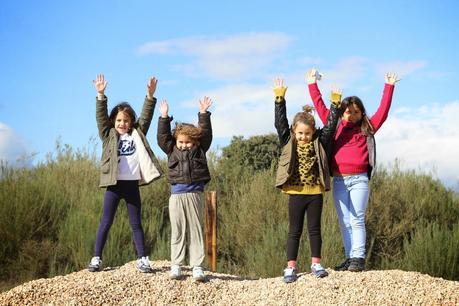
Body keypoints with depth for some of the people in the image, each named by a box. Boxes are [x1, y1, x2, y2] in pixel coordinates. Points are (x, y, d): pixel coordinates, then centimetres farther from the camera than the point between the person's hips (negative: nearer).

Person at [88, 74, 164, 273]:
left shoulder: (137, 134, 11)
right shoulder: (108, 135, 7)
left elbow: (146, 116, 6)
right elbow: (101, 116, -3)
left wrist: (150, 95, -5)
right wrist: (101, 95, -13)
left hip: (132, 184, 2)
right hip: (114, 184, -2)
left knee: (136, 224, 8)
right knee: (106, 223, 2)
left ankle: (142, 260, 9)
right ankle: (96, 259, 5)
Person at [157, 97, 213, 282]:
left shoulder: (199, 150, 9)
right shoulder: (172, 150, 11)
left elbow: (206, 134, 5)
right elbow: (163, 137, 7)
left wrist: (203, 114, 1)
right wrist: (164, 118, 2)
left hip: (195, 194, -1)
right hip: (177, 195, 1)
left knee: (196, 231, 1)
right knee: (177, 232, 4)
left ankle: (197, 267, 1)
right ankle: (176, 266, 8)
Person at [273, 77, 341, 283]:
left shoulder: (319, 142, 2)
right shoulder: (288, 142, 0)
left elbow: (331, 124, -1)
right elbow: (280, 122, -7)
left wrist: (335, 103, -10)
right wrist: (280, 98, -14)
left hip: (315, 193, 1)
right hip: (296, 193, -1)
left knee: (315, 229, 8)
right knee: (294, 231, 5)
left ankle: (316, 264, 17)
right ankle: (291, 267, 7)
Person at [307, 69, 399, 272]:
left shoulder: (367, 128, 10)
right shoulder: (336, 127, 13)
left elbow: (383, 111, 6)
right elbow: (320, 107, 15)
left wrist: (389, 87, 5)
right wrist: (312, 85, 15)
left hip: (359, 180, -2)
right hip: (339, 180, 3)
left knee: (357, 220, -7)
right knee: (344, 223, 4)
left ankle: (359, 258, -8)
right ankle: (349, 258, 7)